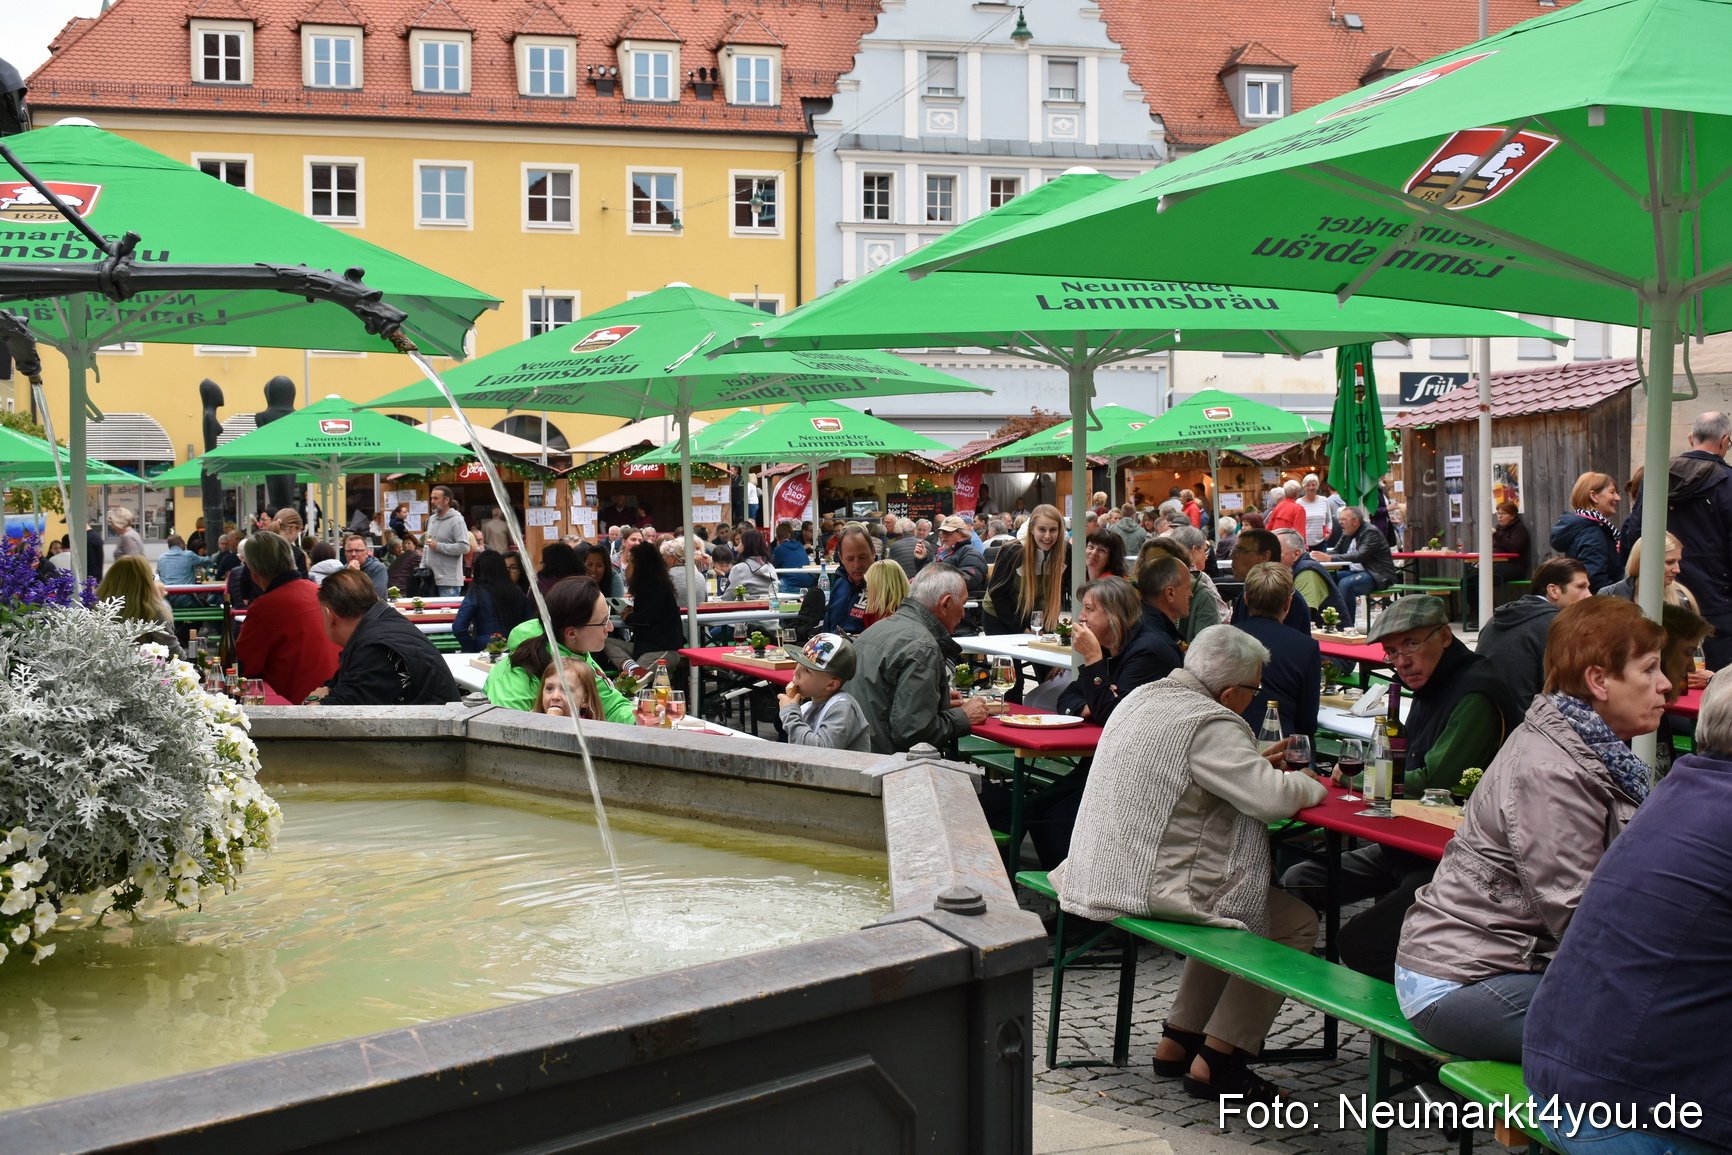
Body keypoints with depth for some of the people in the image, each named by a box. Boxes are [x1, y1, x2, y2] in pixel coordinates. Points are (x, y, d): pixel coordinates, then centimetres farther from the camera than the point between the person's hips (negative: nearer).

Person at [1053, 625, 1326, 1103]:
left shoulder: (1142, 697, 11)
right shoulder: (1210, 724, -18)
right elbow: (1270, 798, -23)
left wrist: (1256, 763, 22)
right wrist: (1311, 784, -1)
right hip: (1153, 884, -10)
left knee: (1232, 903, 31)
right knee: (1296, 924, 3)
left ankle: (1178, 1040, 30)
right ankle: (1216, 1059, 4)